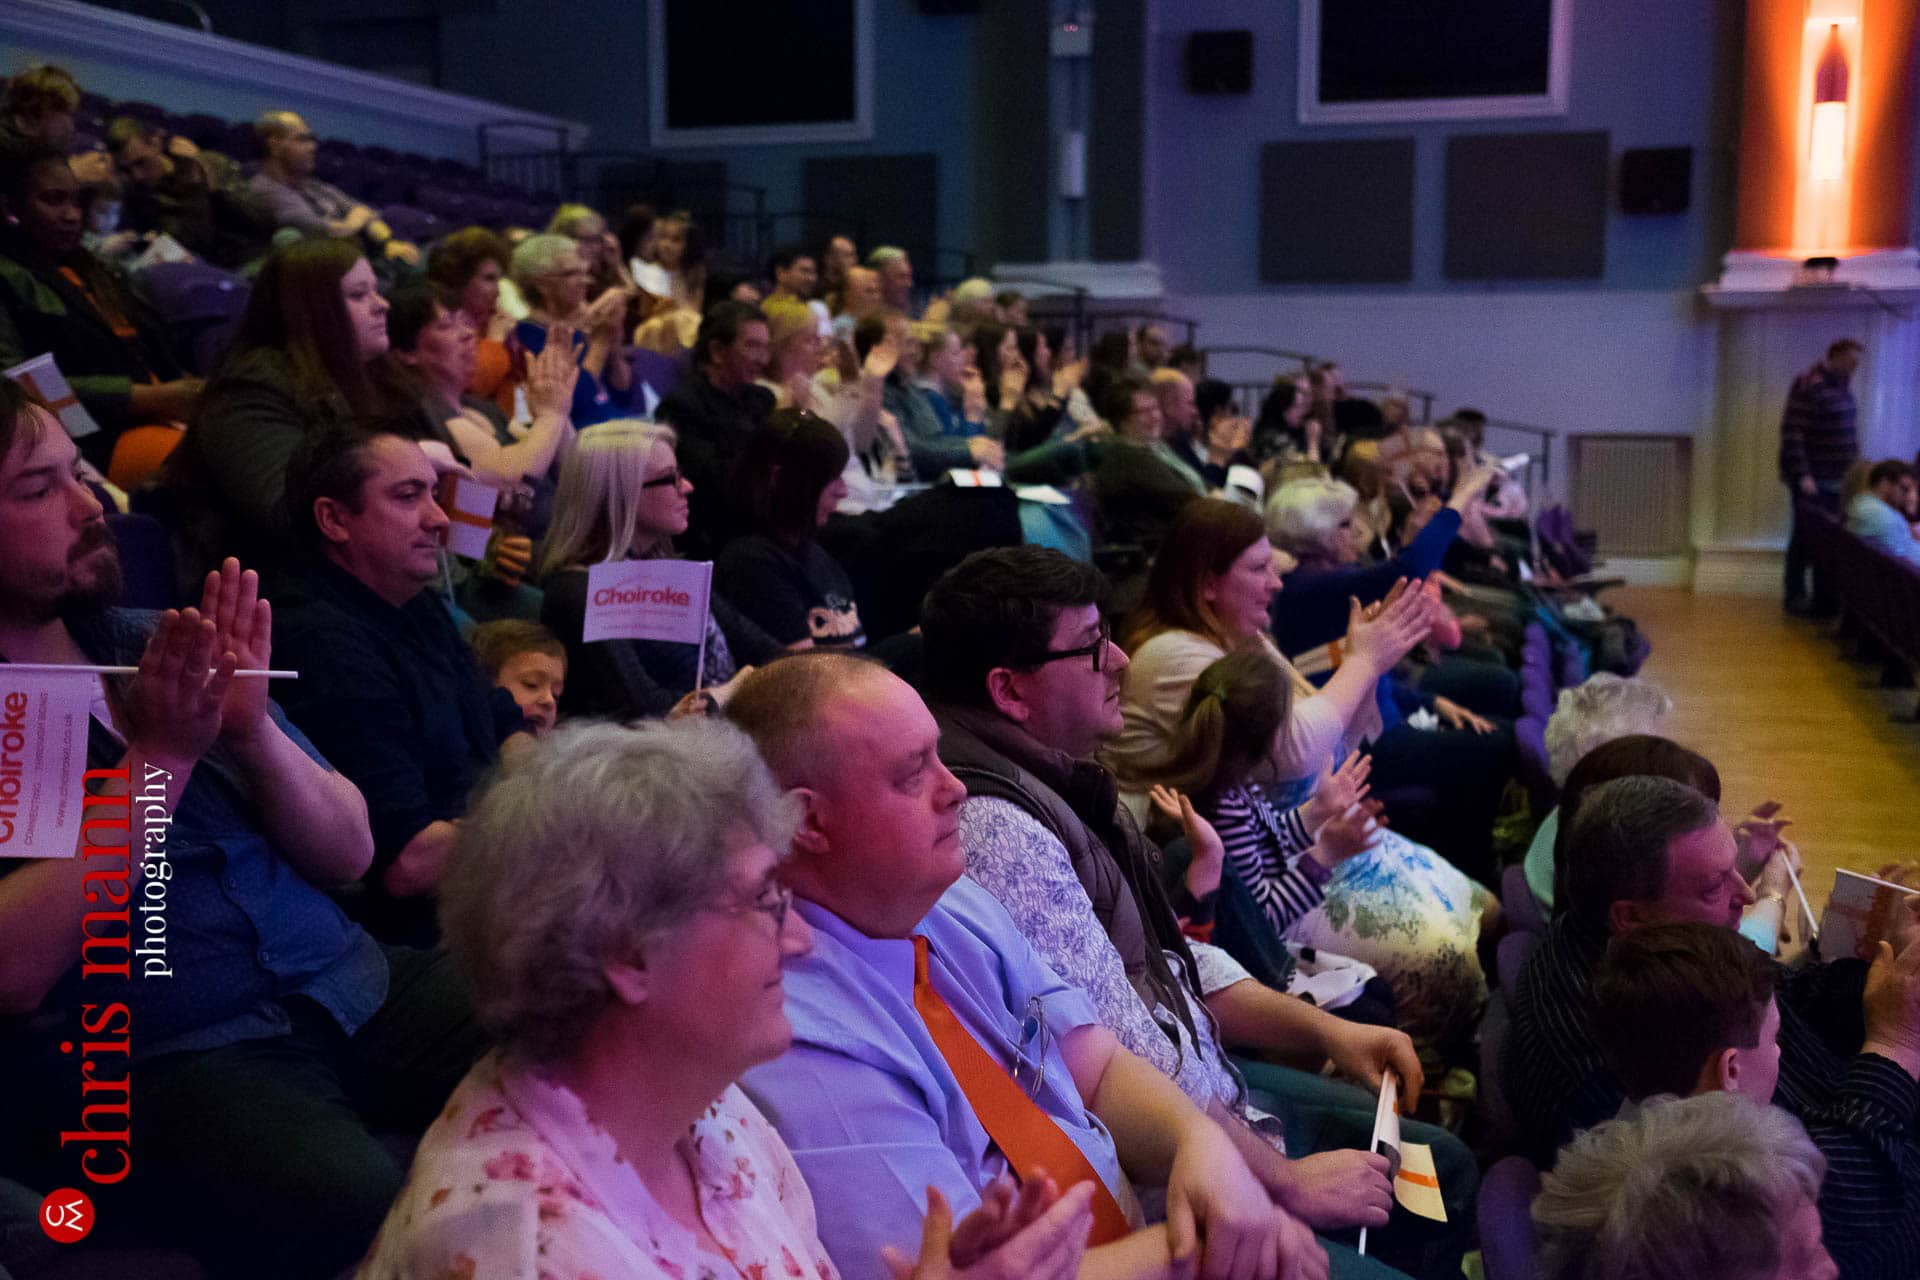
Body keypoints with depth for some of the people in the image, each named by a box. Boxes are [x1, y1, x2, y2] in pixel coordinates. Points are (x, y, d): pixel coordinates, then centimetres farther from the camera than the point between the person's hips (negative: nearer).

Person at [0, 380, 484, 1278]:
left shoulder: (150, 642, 13)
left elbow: (349, 854, 10)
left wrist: (253, 727, -7)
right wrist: (160, 755, -15)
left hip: (351, 988, 6)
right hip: (144, 1059, -5)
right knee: (355, 1205, -34)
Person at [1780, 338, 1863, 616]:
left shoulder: (1842, 385, 13)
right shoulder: (1809, 386, -13)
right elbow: (1791, 433, -17)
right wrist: (1802, 475, -21)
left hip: (1838, 479, 8)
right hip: (1812, 480, -7)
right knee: (1807, 538, -1)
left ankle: (1826, 599, 14)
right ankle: (1796, 597, 9)